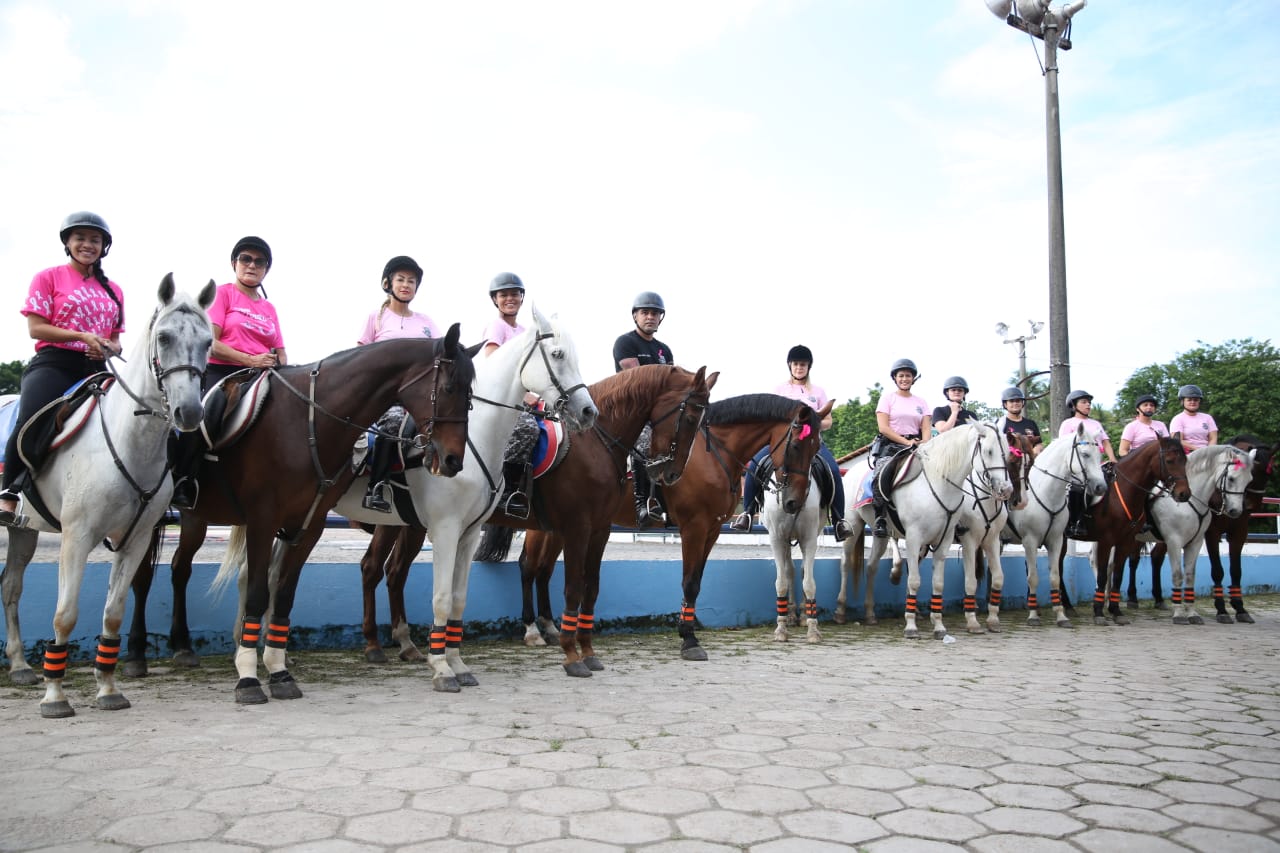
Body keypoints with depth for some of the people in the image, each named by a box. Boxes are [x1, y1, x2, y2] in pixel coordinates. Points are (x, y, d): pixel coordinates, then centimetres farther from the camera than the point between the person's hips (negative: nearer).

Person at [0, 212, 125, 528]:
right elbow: (35, 328, -2)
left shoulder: (113, 290, 19)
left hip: (96, 369, 5)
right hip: (53, 364, -4)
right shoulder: (49, 278, 7)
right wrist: (82, 336, -15)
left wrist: (108, 347, -5)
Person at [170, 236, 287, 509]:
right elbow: (210, 344, -5)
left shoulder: (269, 309, 21)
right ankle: (181, 482, -19)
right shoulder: (223, 293, 6)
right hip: (221, 373, -6)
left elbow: (281, 355, 19)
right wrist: (250, 360, -15)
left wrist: (284, 370, -4)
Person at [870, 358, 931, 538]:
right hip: (889, 444, -4)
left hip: (915, 445, 4)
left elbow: (927, 428, 9)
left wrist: (924, 445, -13)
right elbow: (883, 427, -4)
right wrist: (906, 442, -14)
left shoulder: (921, 402, 18)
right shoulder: (887, 397, 7)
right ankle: (880, 518, -28)